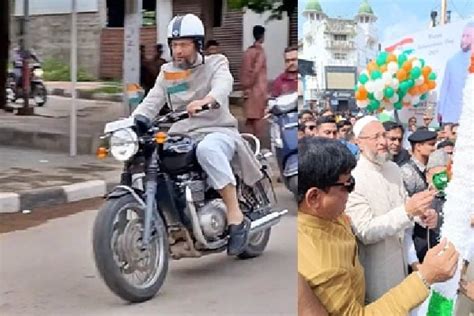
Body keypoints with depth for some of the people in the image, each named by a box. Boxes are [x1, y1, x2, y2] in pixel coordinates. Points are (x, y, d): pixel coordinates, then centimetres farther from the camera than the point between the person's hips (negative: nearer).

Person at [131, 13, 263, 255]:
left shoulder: (215, 63, 5)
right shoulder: (167, 72, 18)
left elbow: (223, 85, -18)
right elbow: (152, 101, 7)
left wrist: (204, 100, -41)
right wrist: (134, 120, -16)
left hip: (218, 130, -5)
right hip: (181, 135, 5)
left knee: (207, 149, -40)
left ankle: (236, 217, -35)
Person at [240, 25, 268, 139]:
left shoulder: (248, 51, 10)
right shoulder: (260, 51, -11)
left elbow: (243, 70, 9)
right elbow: (256, 71, -19)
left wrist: (245, 86, 11)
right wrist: (249, 86, -10)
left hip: (249, 90, 7)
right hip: (258, 89, -7)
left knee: (250, 117, 11)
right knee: (258, 117, -3)